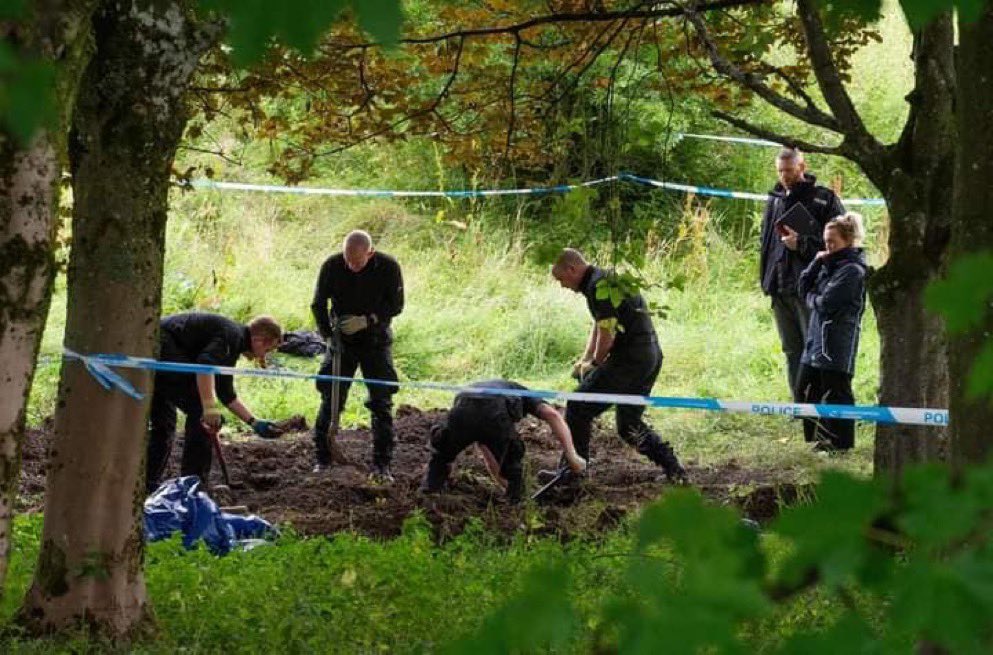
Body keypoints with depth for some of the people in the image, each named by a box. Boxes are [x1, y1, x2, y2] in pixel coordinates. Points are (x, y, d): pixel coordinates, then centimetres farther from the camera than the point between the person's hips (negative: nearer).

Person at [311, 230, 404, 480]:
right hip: (342, 339, 1)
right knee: (330, 399, -1)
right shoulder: (332, 266, -14)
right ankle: (323, 459, 9)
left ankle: (381, 465, 3)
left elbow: (396, 304, -9)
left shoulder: (388, 267, -15)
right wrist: (329, 335, -15)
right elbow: (318, 304, -5)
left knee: (382, 402, -3)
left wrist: (366, 321, -21)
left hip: (376, 340, 0)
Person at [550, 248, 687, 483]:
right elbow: (599, 326, 25)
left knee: (578, 408, -3)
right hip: (651, 356, 10)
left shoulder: (598, 286, -15)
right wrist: (584, 360, 16)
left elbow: (607, 334, -18)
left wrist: (594, 364, -2)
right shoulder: (606, 279, 19)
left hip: (630, 357, -10)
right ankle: (673, 468, 10)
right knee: (629, 424, 18)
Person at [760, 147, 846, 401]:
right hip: (780, 289, 6)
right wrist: (766, 280, 17)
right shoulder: (774, 201, 17)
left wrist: (802, 244, -16)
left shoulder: (825, 199, -2)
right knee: (792, 351, 10)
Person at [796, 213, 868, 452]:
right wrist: (817, 263, 0)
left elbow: (827, 302, -19)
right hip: (817, 336, 9)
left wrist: (812, 298, 2)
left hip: (838, 340, -9)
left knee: (835, 391, -3)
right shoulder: (830, 263, 15)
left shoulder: (852, 270, -13)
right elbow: (804, 287, 11)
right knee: (805, 387, 12)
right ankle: (822, 434, 22)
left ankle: (839, 441, 5)